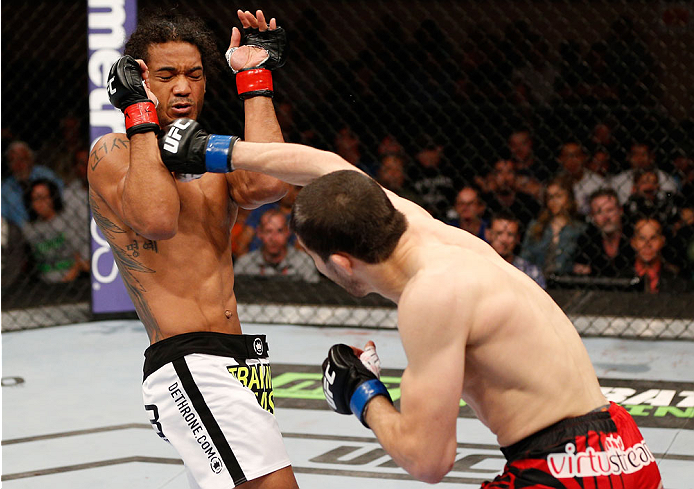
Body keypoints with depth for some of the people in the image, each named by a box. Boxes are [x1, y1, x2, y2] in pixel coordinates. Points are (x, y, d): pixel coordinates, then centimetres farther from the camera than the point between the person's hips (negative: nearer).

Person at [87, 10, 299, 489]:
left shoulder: (215, 159, 18)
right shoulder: (113, 153, 0)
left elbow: (267, 184, -6)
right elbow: (157, 219, -22)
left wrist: (255, 79, 2)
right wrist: (141, 113, -13)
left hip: (237, 360, 8)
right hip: (188, 363, -8)